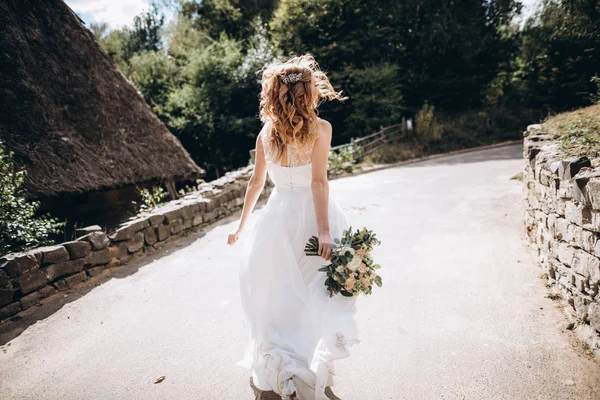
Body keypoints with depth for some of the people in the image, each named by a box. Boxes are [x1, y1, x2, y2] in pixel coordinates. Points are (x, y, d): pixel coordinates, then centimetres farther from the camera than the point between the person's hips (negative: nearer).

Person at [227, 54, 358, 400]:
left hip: (279, 216, 4)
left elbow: (256, 183, 8)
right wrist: (324, 231, -19)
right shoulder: (320, 128, -8)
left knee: (277, 298, 17)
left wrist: (241, 226, 17)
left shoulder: (266, 132, 3)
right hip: (310, 216, -3)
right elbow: (318, 181, -17)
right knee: (314, 297, 12)